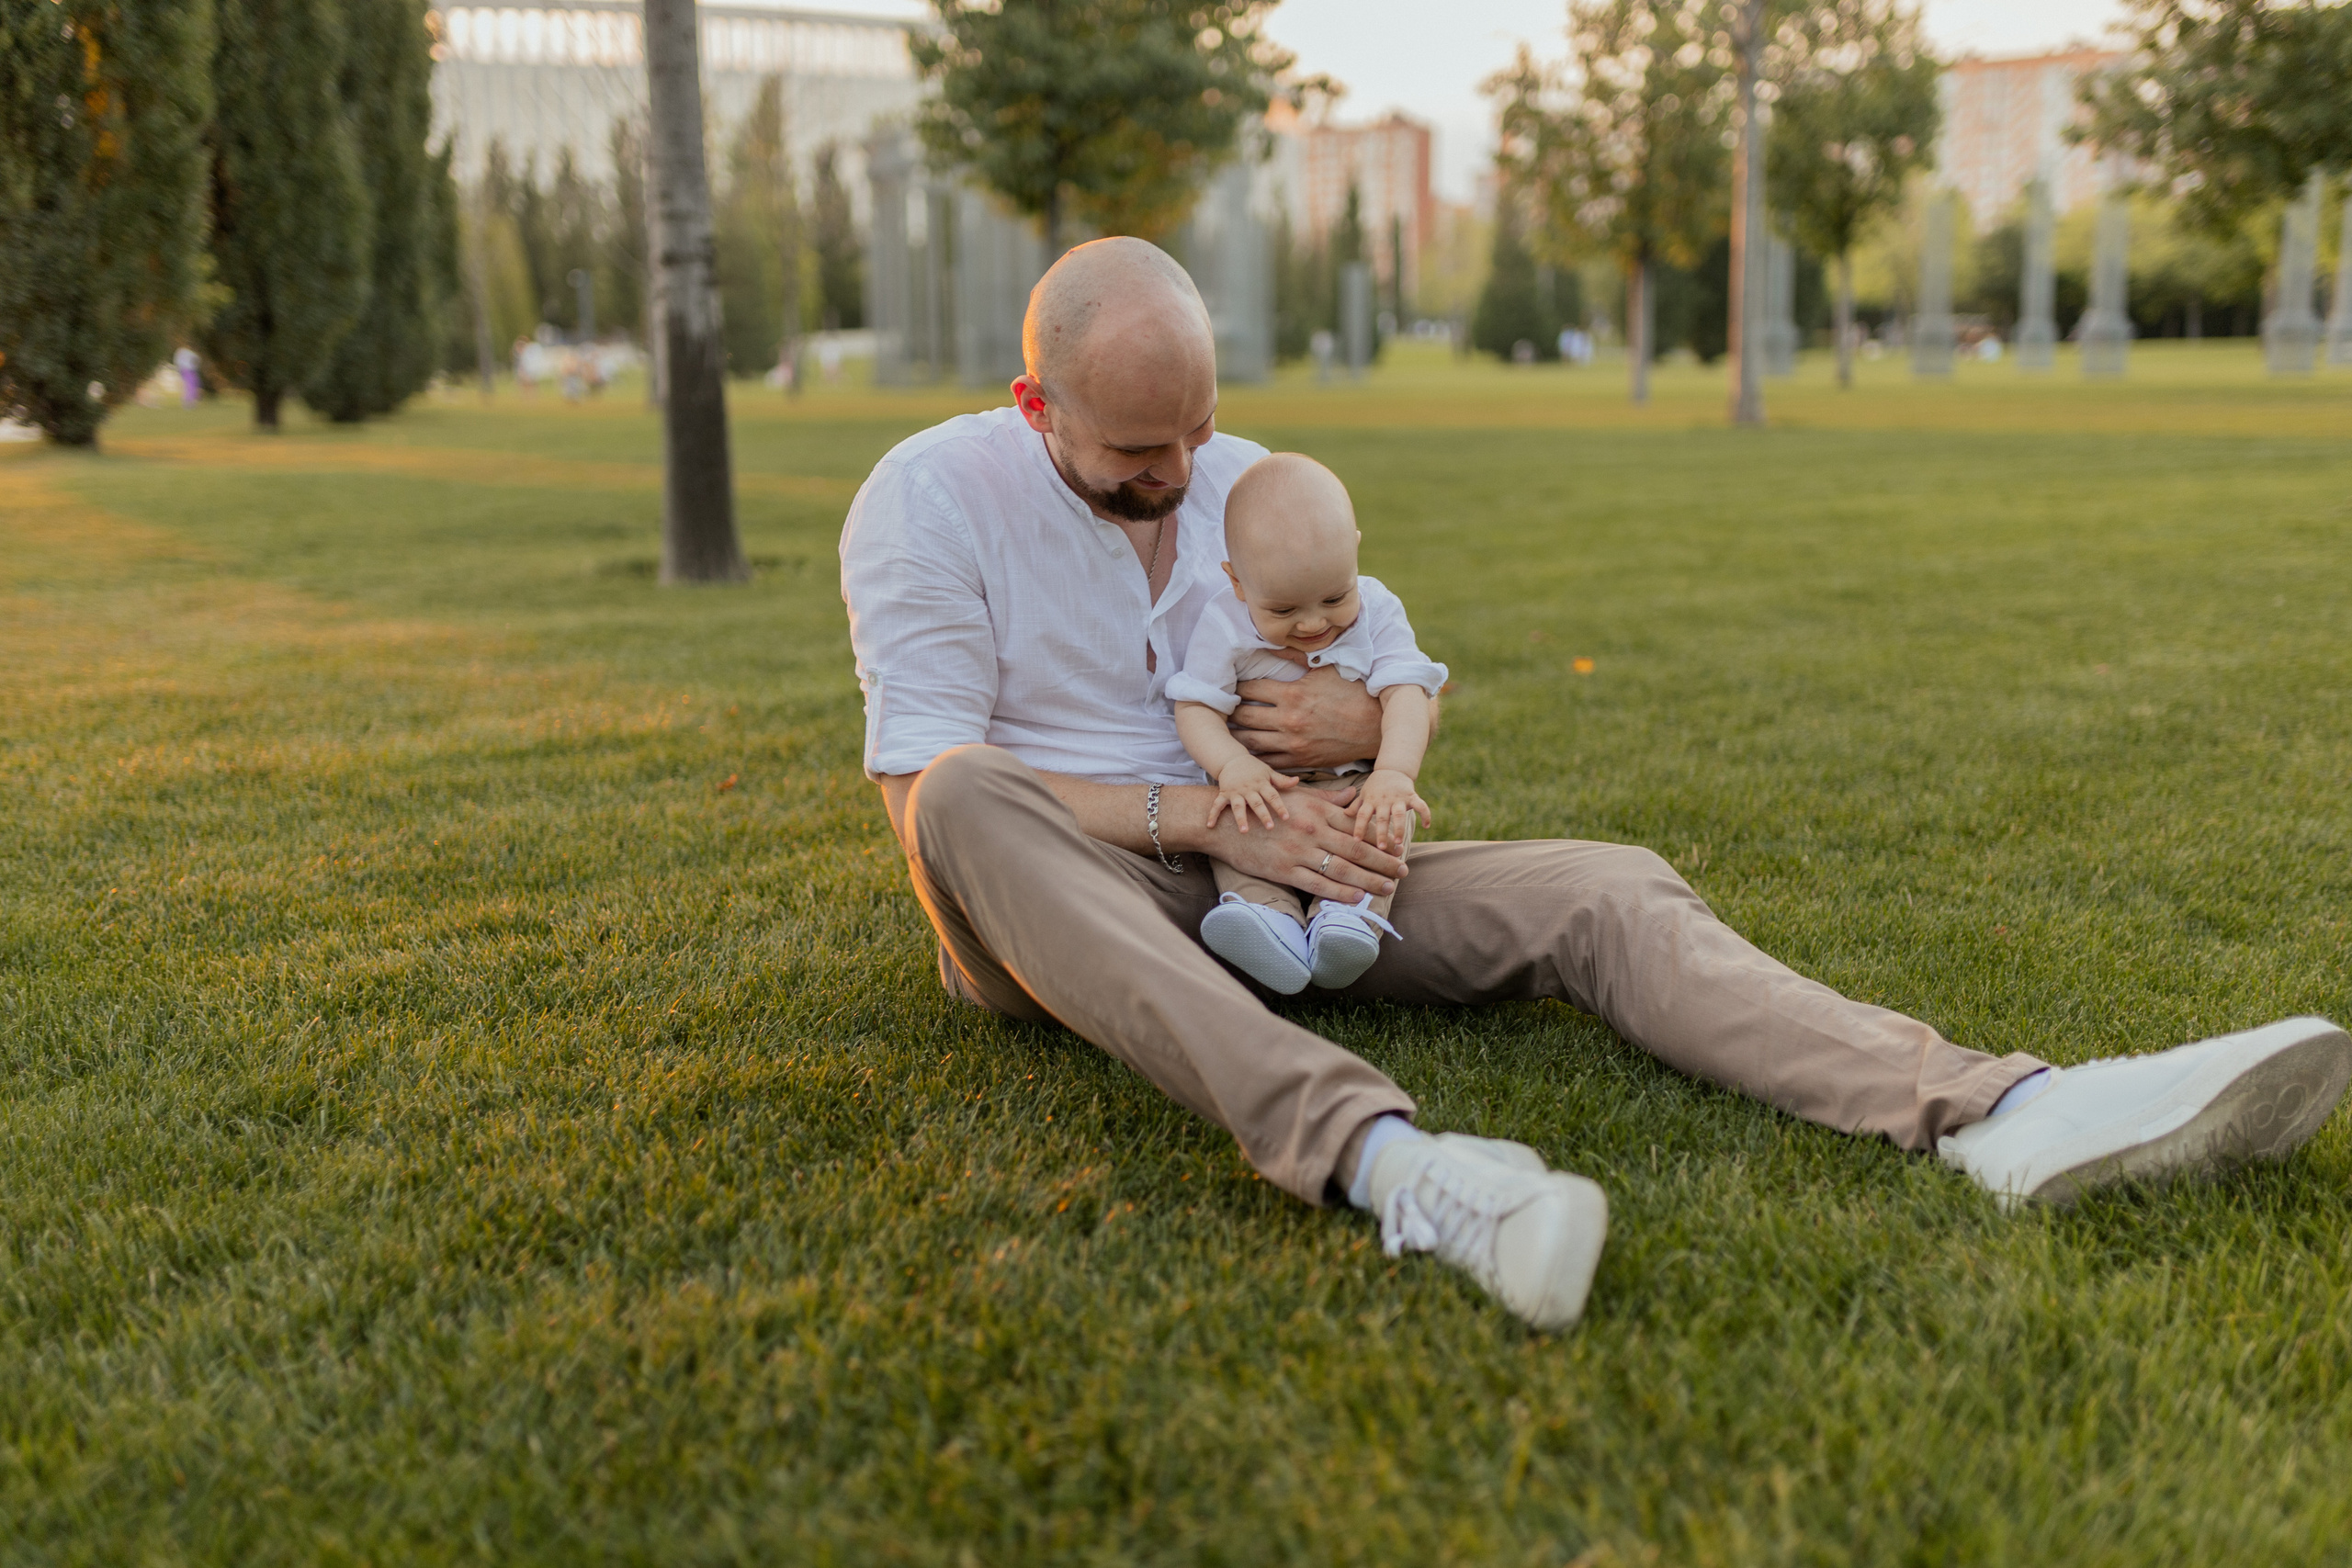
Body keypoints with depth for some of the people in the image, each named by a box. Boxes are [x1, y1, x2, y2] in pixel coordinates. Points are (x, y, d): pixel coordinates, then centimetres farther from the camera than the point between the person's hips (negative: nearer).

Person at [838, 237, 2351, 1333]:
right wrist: (1210, 818, -26)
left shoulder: (1247, 479, 7)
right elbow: (923, 783, -18)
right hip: (1044, 908, -4)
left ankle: (2000, 1113, -37)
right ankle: (1378, 1158, -58)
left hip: (1254, 890, 4)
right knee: (975, 803, -42)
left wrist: (1364, 721, -13)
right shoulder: (932, 493, -8)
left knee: (1604, 891, -17)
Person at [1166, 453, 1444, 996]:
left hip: (1353, 779, 0)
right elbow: (1195, 708, -14)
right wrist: (1232, 764, -35)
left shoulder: (1377, 611, -10)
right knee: (1228, 814, -30)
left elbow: (1406, 696, -18)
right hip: (1263, 783, 0)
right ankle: (1267, 911, -45)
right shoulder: (1224, 626, -12)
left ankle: (1350, 911, -39)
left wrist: (1394, 773, -36)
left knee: (1389, 811, -30)